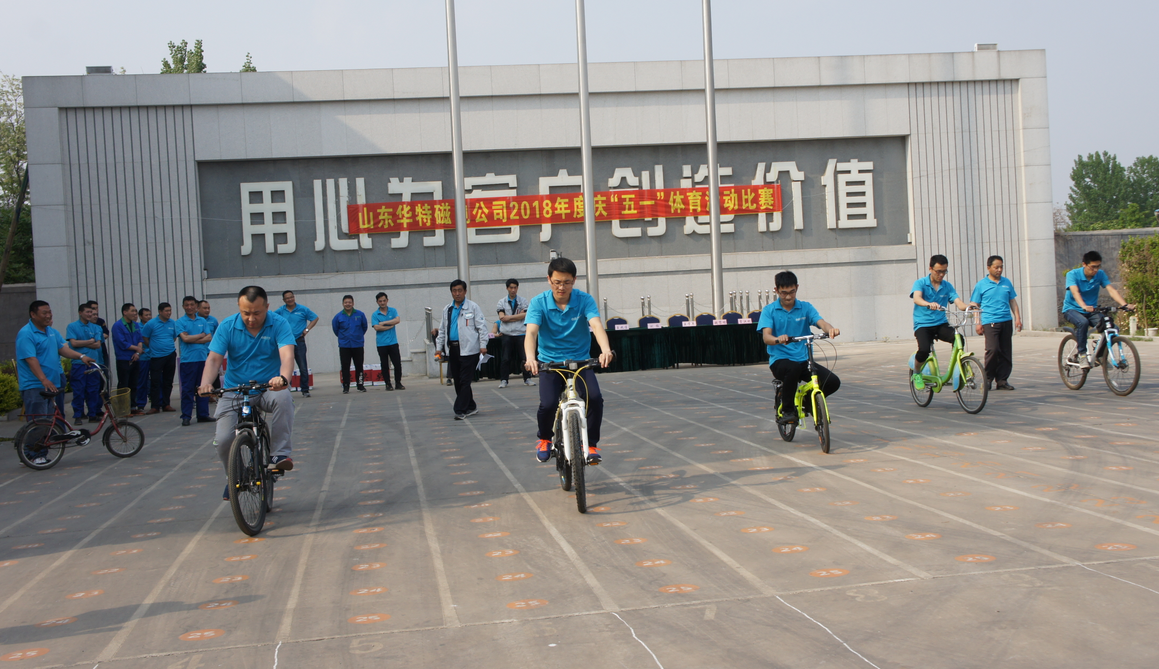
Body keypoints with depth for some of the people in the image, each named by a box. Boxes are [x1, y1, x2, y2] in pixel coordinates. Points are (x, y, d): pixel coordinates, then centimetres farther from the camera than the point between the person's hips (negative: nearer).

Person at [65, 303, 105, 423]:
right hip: (78, 363, -3)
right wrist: (90, 341, -2)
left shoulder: (95, 327, 11)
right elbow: (73, 343, -9)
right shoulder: (72, 326, 2)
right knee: (78, 391, -2)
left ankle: (93, 414, 12)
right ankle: (78, 416, 4)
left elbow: (98, 344, 1)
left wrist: (81, 343, -6)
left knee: (93, 390, 5)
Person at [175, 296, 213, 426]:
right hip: (188, 360, -4)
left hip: (203, 358, 4)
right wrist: (201, 335, -1)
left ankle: (203, 414, 14)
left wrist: (192, 339, -10)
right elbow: (185, 338, -11)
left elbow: (209, 338, 2)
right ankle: (186, 416, 2)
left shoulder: (203, 321, 12)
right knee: (187, 389, -3)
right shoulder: (180, 322, 1)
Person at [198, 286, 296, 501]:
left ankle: (280, 454, -25)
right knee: (224, 439, -13)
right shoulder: (227, 326, -4)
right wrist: (206, 383, -31)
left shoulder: (278, 324, -10)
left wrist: (283, 377, -47)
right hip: (235, 391, 2)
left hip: (269, 387, -2)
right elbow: (214, 358, -10)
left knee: (283, 398, -37)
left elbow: (287, 355, -24)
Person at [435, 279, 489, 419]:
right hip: (452, 349, 6)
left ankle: (460, 410, -6)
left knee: (465, 380, -8)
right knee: (457, 380, 8)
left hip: (468, 349, -6)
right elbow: (443, 330, 23)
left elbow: (482, 327, -2)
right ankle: (471, 407, 20)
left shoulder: (473, 307, 1)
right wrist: (439, 347, 17)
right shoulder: (447, 310, 17)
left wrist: (483, 345, -10)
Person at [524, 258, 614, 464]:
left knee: (595, 397, -24)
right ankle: (544, 439, 11)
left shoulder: (585, 300, -9)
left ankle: (591, 444, -2)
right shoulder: (538, 303, -9)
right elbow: (531, 332, -23)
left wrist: (605, 350, -45)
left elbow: (596, 325, -25)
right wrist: (530, 358, -43)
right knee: (548, 404, -22)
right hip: (550, 362, 0)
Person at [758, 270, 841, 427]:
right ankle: (787, 410, -16)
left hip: (804, 360, 3)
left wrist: (830, 329, -35)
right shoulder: (769, 310, 1)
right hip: (780, 360, -3)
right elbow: (766, 336, -13)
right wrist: (777, 339, -38)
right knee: (793, 368, -39)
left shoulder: (806, 308, 7)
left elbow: (821, 322, -10)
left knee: (833, 382, -17)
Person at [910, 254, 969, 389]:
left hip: (941, 324, 3)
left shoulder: (947, 286, 8)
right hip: (923, 325, -3)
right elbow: (917, 299, -24)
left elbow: (959, 303, -3)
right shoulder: (920, 283, -3)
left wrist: (969, 306, -27)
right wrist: (929, 304, -46)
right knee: (924, 349, -30)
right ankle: (916, 373, 1)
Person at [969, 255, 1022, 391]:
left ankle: (1002, 380, 11)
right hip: (990, 322, -4)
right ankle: (988, 378, -1)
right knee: (993, 350, -17)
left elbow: (1012, 301, 20)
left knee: (1006, 352, 3)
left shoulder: (1007, 282, 13)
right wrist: (977, 323, -5)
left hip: (1006, 322, 4)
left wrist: (1017, 317, 10)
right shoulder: (981, 285, 2)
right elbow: (974, 305, 3)